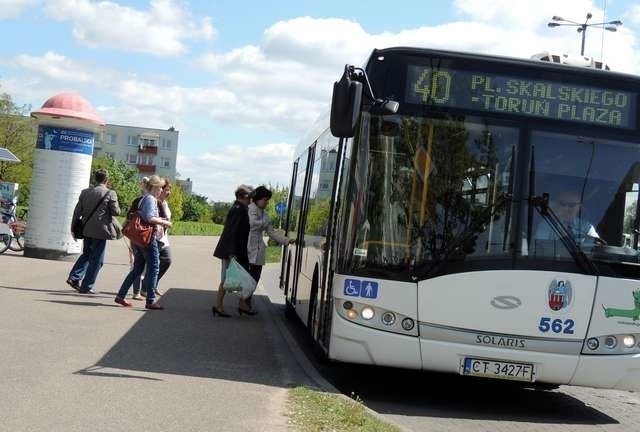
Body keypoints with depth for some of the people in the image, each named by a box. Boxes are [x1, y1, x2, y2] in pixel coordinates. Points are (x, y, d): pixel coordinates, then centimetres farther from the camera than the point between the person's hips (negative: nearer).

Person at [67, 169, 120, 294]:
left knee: (86, 254, 23)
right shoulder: (110, 193, -10)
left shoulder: (85, 192, 5)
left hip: (87, 230, 5)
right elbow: (116, 212, -7)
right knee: (96, 259, 4)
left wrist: (74, 228, 13)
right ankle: (86, 287, 7)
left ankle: (74, 277, 11)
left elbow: (77, 211, 6)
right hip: (100, 230, -5)